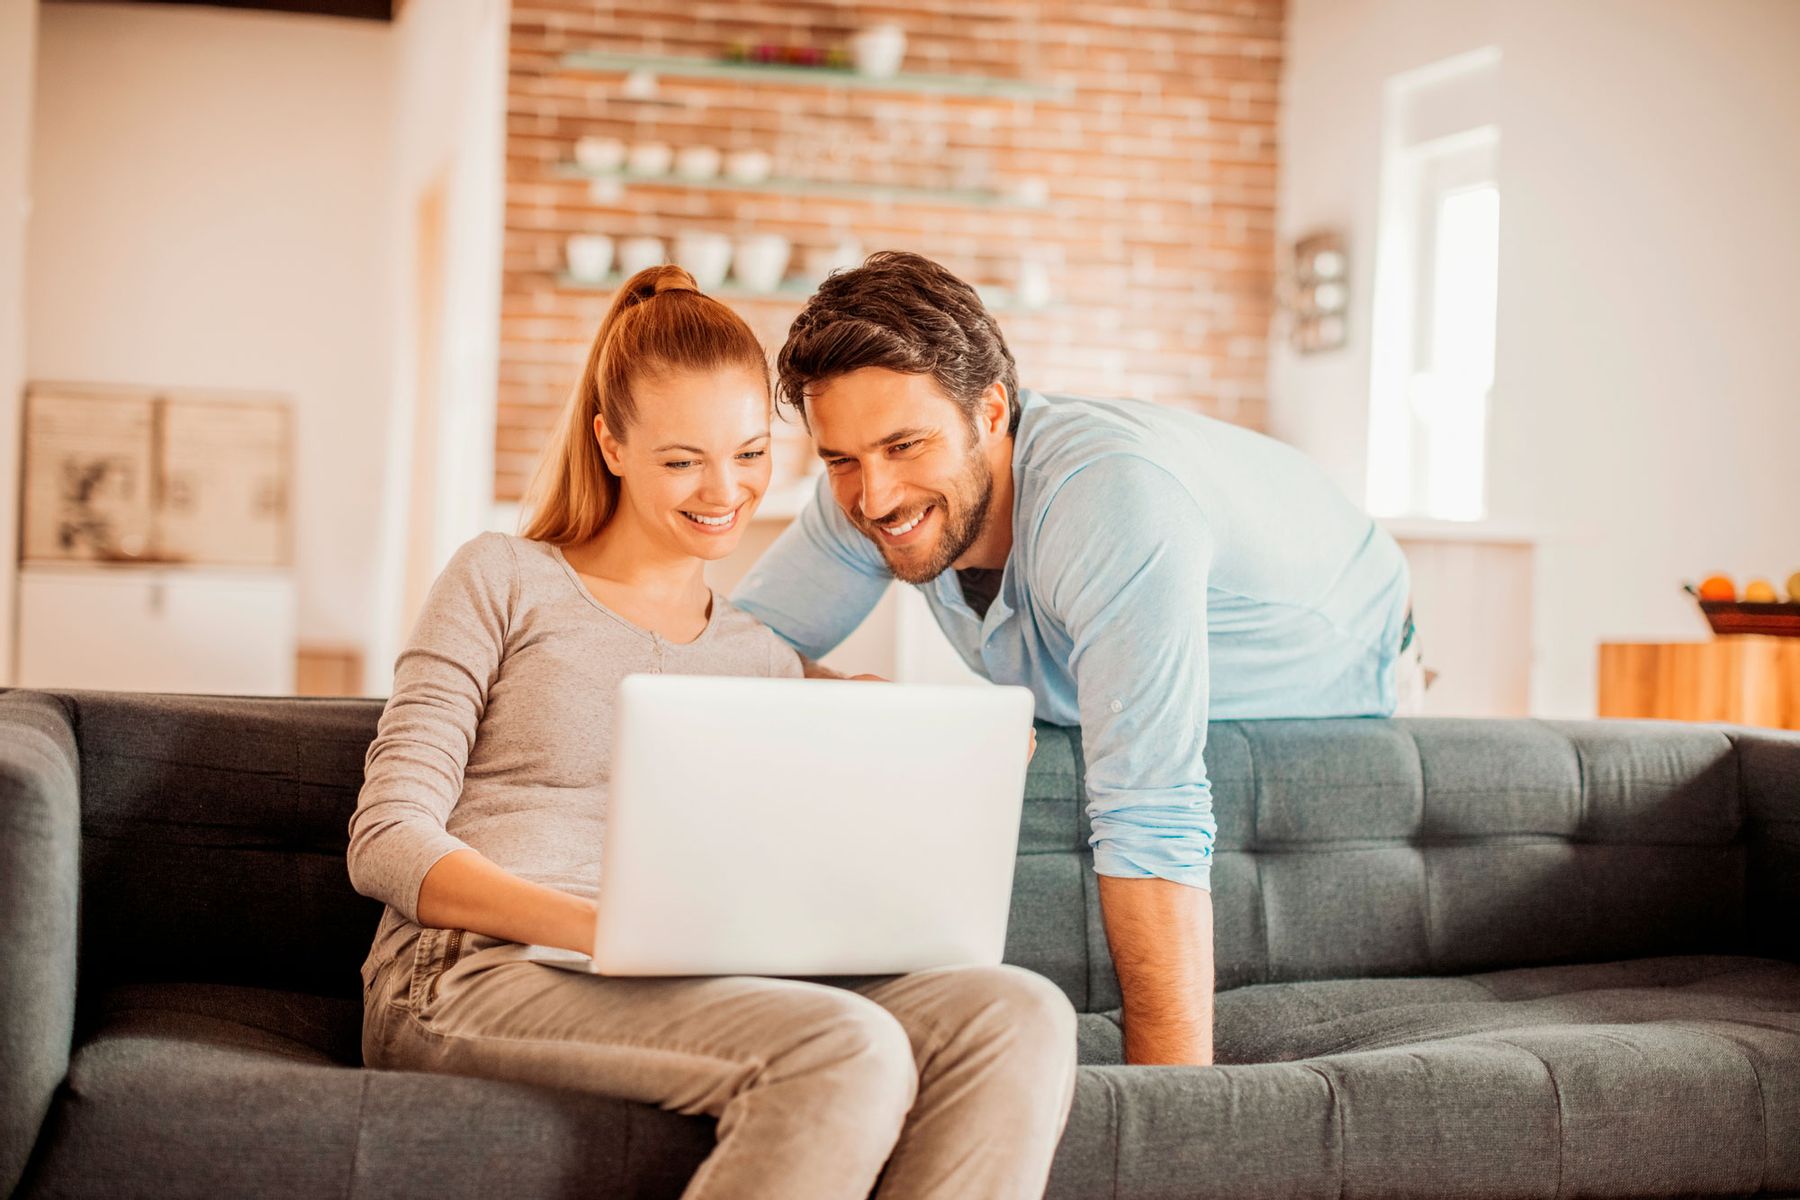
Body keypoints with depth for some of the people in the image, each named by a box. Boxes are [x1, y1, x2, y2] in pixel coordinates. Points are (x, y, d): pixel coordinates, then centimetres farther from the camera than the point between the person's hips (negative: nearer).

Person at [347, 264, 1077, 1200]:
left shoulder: (765, 663, 25)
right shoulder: (503, 582, 9)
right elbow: (385, 841, 0)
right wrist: (600, 927, -18)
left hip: (675, 998, 5)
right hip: (469, 976, -5)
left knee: (1021, 1014, -24)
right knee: (846, 1049, -34)